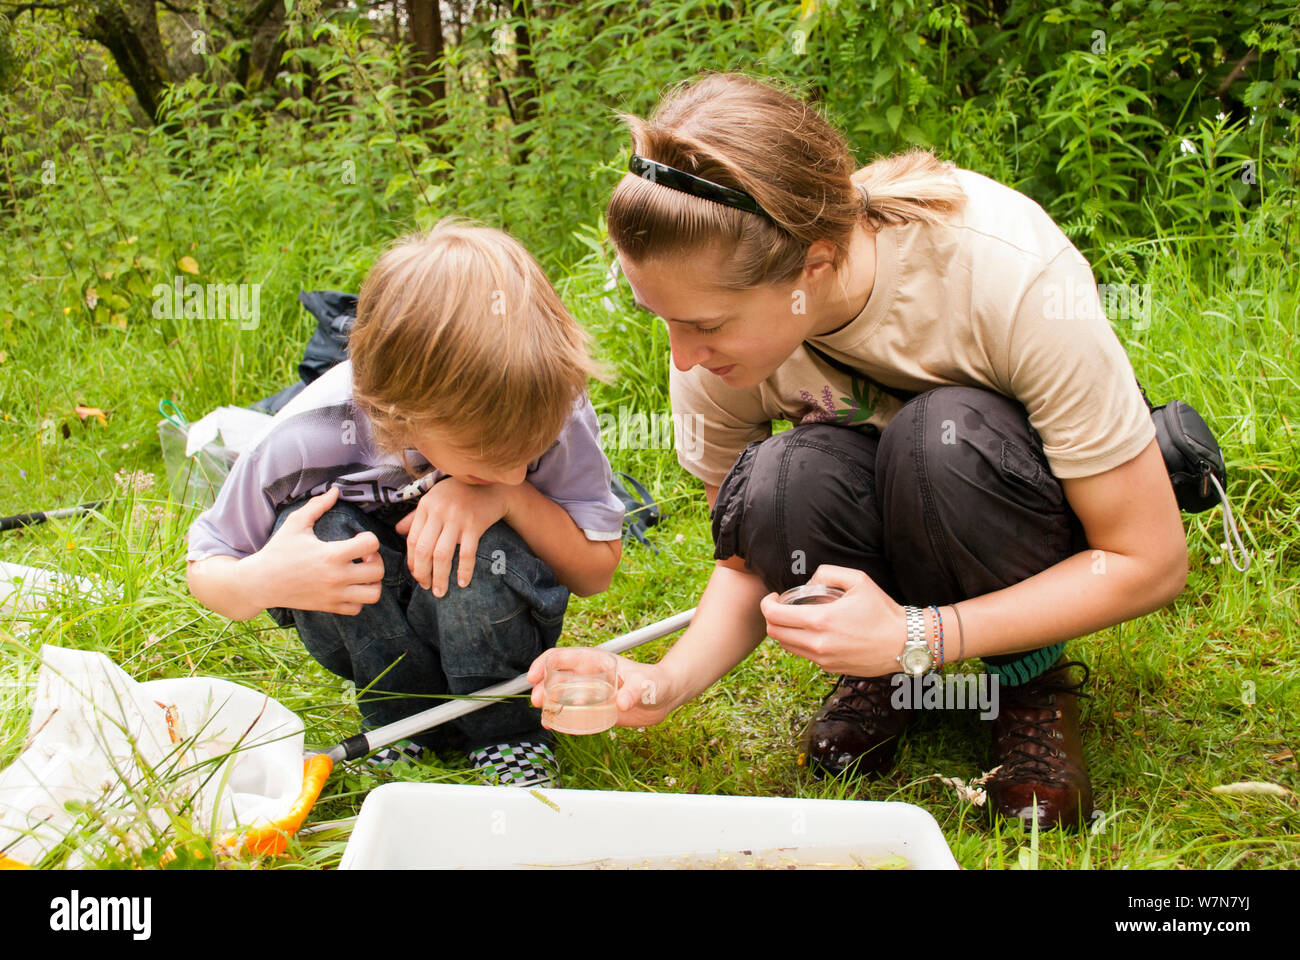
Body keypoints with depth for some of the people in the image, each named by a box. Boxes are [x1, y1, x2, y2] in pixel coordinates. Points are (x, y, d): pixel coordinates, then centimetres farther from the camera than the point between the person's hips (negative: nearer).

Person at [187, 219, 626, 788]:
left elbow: (597, 570, -17)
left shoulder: (552, 408, -27)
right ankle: (409, 721, -7)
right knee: (316, 526, -30)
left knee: (477, 550, -34)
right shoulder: (307, 437, -29)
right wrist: (264, 581, -37)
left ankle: (509, 731, -5)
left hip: (489, 629, -1)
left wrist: (511, 496, -36)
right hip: (369, 634, 1)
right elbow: (205, 571, -12)